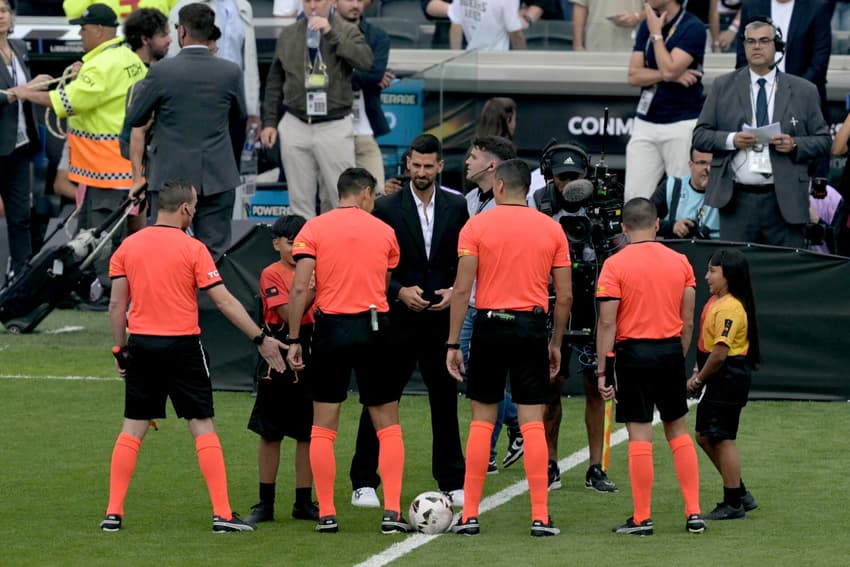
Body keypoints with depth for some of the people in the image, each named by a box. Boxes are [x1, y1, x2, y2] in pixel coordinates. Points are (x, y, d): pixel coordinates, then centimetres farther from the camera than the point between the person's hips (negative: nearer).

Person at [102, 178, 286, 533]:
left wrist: (120, 350, 13)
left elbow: (116, 305, 4)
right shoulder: (192, 249, -7)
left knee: (132, 429, 10)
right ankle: (222, 514, -2)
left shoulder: (128, 247, 3)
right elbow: (224, 302, -8)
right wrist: (260, 338, -2)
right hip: (182, 345, -4)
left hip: (141, 344, 4)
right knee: (203, 427, 2)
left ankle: (113, 513, 7)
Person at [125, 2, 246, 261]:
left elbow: (134, 118, -1)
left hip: (171, 176, -1)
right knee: (215, 253, 4)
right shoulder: (230, 72, -5)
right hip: (218, 178, 1)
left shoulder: (162, 71, -12)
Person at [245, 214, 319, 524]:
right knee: (270, 435, 3)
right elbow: (288, 313, -18)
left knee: (307, 435, 6)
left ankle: (304, 503, 13)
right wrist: (313, 291, -26)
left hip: (309, 363, 4)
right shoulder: (272, 274, -6)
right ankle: (265, 503, 11)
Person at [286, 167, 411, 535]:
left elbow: (300, 288, -7)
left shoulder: (313, 229, 1)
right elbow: (386, 286, 13)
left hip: (331, 327, 0)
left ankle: (326, 515, 4)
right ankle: (392, 512, -3)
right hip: (374, 328, 1)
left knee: (322, 428, 7)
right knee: (388, 425, 7)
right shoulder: (384, 232, 6)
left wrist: (294, 340, -2)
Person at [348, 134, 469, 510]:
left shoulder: (456, 207, 6)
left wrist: (454, 291, -6)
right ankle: (364, 483, 6)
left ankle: (452, 482, 15)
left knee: (445, 400, 7)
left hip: (440, 319, 2)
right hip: (398, 320, -2)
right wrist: (400, 292, -15)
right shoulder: (387, 208, -2)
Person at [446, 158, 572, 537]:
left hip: (490, 326, -1)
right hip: (532, 327, 1)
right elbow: (565, 296, 5)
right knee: (532, 422, 2)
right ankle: (540, 517, -1)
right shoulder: (552, 229, 5)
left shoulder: (477, 226, -1)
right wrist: (556, 343, 15)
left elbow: (462, 289, -6)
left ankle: (470, 515, 6)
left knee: (481, 421, 7)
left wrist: (453, 343, -2)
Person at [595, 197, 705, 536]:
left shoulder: (615, 265, -7)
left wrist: (602, 371, -7)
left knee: (639, 434, -1)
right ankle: (694, 513, 11)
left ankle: (642, 519, 2)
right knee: (677, 429, 13)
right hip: (671, 350, 4)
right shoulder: (680, 262, 5)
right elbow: (688, 321, 7)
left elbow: (607, 323, -10)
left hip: (634, 352, -4)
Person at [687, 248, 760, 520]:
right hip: (717, 380, 11)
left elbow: (720, 351, -24)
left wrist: (699, 379, -13)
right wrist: (699, 373, 10)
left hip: (728, 377, -11)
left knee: (723, 438, -3)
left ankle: (733, 504, 7)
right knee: (705, 436, 16)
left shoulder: (729, 308, -21)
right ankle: (740, 494, 24)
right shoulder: (715, 301, 11)